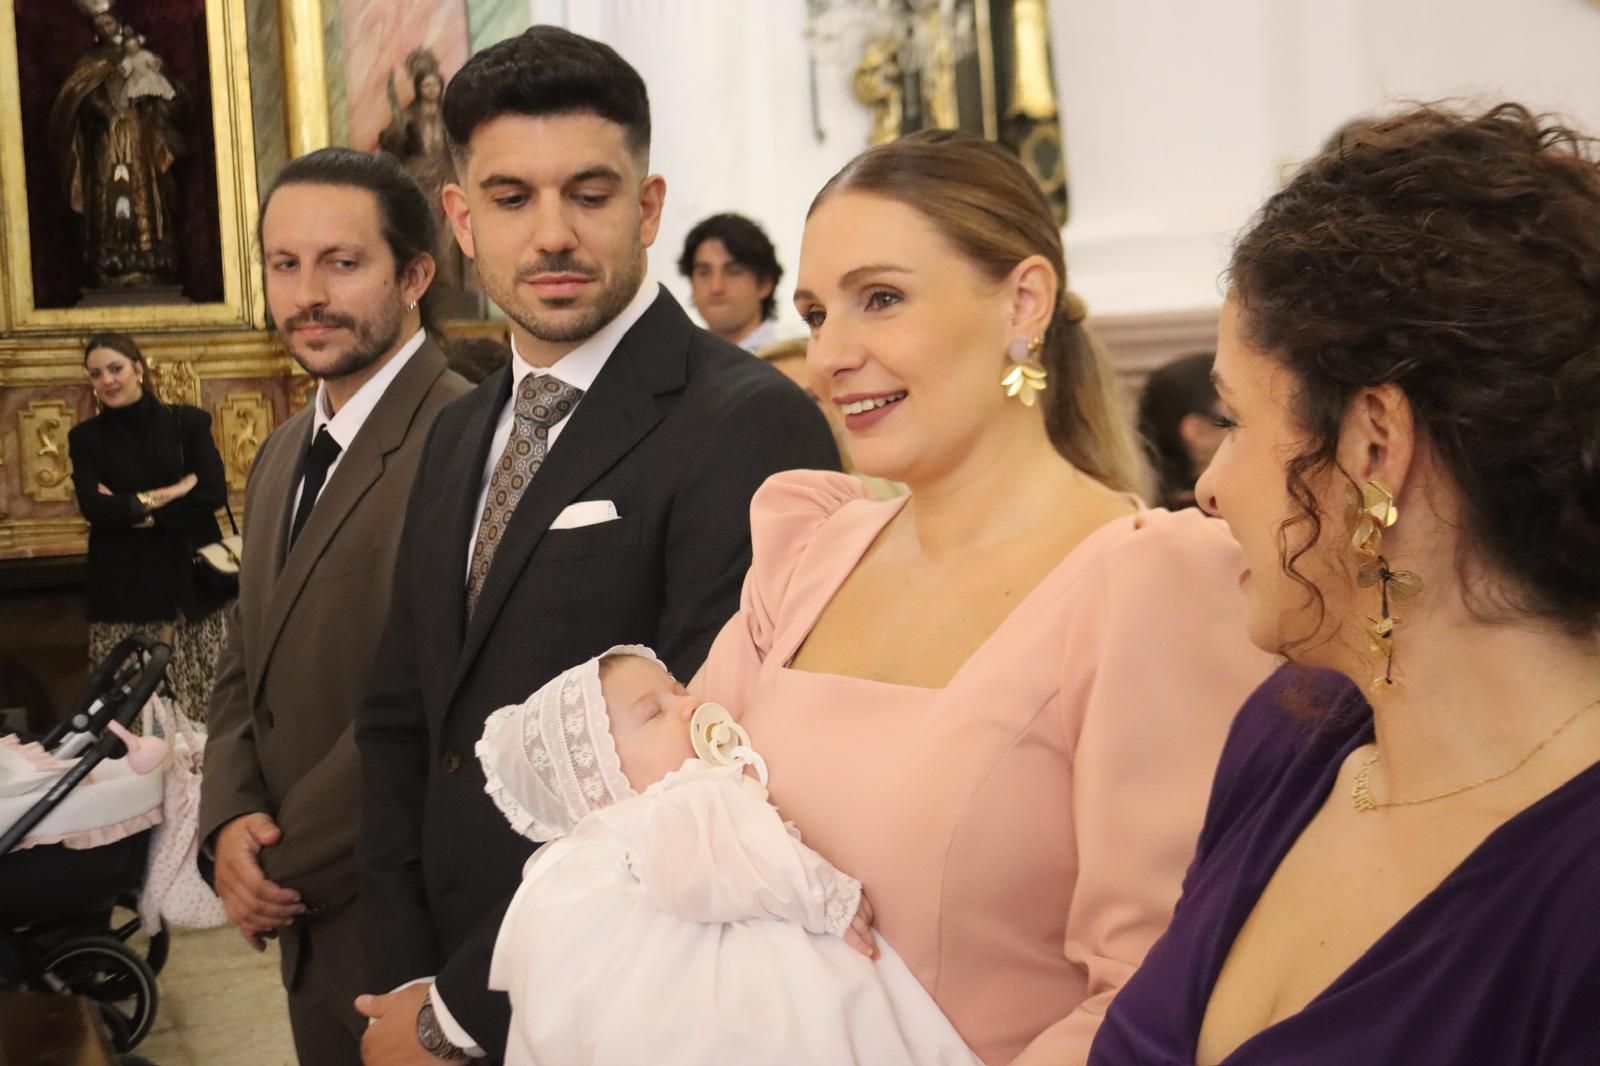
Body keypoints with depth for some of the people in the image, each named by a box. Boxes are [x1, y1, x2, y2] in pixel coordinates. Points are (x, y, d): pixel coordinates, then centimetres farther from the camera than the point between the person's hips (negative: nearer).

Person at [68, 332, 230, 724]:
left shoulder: (188, 422, 6)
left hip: (191, 581, 0)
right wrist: (171, 493, -11)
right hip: (124, 589, 0)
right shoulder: (86, 437, 8)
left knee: (203, 706, -2)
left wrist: (135, 510, -8)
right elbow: (94, 507, -7)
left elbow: (214, 493, -6)